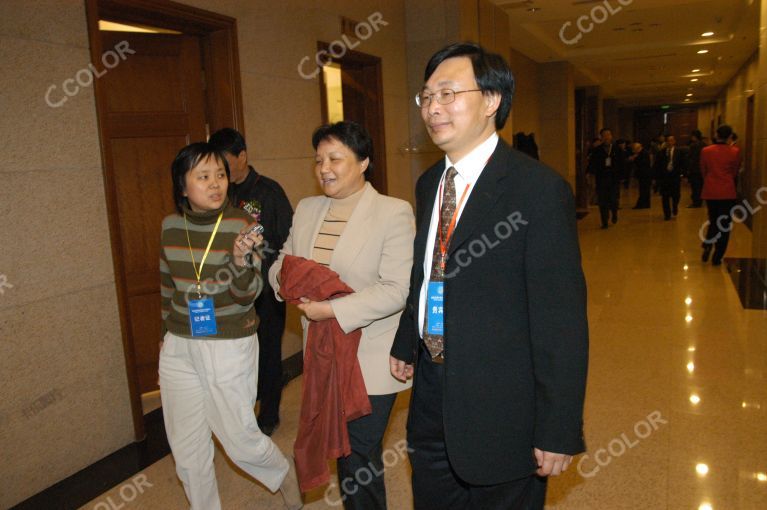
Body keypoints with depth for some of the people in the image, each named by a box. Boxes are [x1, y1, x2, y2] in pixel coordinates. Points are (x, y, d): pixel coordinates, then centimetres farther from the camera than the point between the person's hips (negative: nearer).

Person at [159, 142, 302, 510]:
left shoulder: (240, 225, -14)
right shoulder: (171, 225, -1)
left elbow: (247, 295, -18)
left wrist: (241, 259, -36)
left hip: (230, 348, -4)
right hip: (179, 348, 5)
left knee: (240, 439, 5)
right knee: (186, 448, 13)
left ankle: (285, 476, 36)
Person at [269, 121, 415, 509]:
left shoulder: (394, 213, -12)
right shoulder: (306, 209, 9)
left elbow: (397, 289, -19)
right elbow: (281, 264, 15)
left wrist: (333, 309, -23)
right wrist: (285, 277, -9)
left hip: (371, 360, -6)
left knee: (359, 453, 2)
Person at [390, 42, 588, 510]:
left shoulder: (540, 189, -18)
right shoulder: (429, 183, 7)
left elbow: (561, 318, -19)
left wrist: (559, 431, -17)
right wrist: (405, 345, 16)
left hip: (502, 406, -7)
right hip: (431, 392, 7)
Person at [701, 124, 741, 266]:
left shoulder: (705, 151, -4)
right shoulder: (735, 152, -7)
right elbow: (735, 172, 6)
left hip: (710, 192, 2)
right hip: (728, 193, -2)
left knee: (713, 222, 20)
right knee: (724, 225, 6)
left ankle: (707, 246, 0)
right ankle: (717, 257, 6)